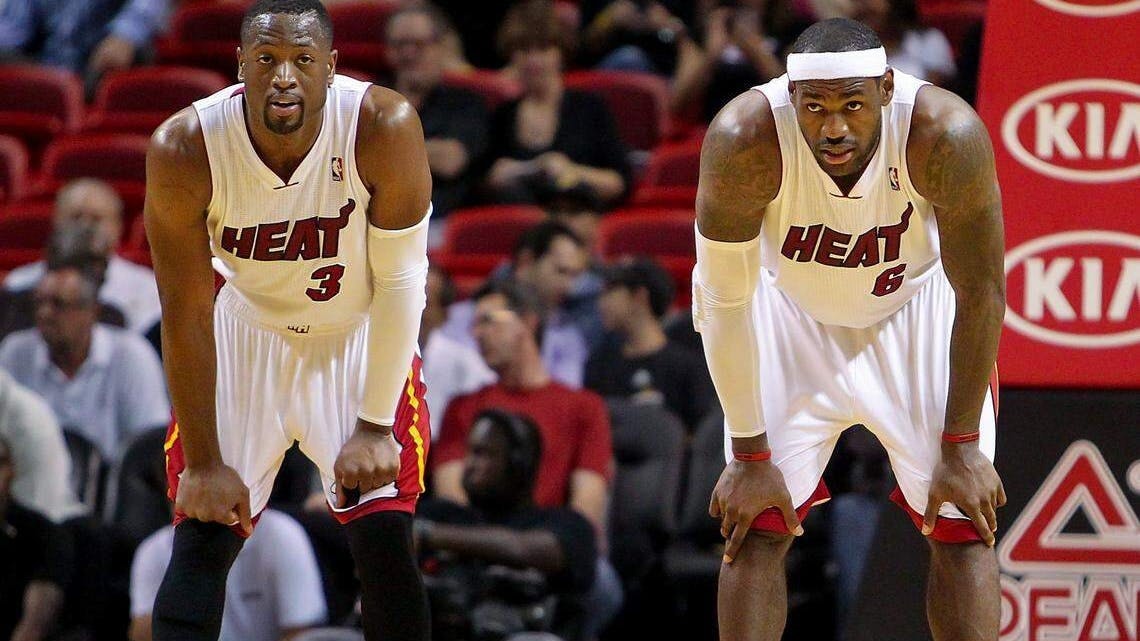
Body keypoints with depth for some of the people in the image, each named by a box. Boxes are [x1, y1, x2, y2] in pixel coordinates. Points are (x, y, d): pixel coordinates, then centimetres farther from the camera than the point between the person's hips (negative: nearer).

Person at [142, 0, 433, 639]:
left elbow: (400, 281, -20)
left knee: (386, 541, -9)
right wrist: (203, 462, -16)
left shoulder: (385, 127, -29)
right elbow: (187, 314, -19)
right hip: (245, 332, 1)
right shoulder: (184, 150, -27)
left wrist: (376, 426, -20)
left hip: (359, 337, -1)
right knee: (201, 538, -7)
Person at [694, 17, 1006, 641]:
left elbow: (982, 293, -21)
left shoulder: (947, 136, -34)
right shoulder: (743, 139, -34)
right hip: (790, 314, 0)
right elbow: (724, 300, -24)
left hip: (916, 305, 0)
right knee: (756, 527, -7)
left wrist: (961, 446, -18)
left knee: (963, 525, -5)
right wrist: (750, 456, -20)